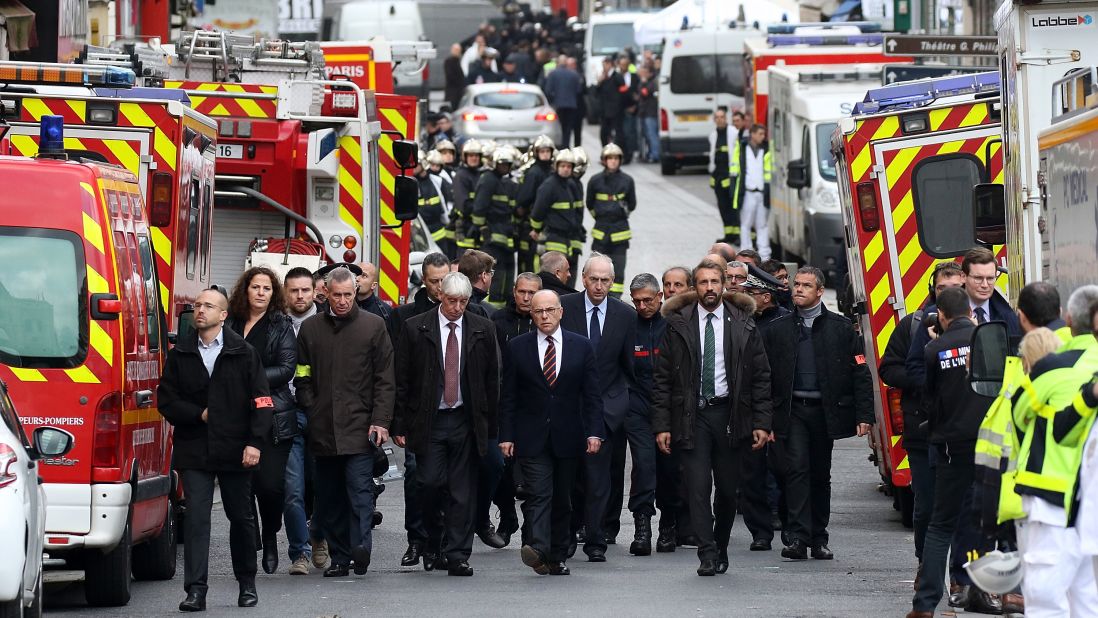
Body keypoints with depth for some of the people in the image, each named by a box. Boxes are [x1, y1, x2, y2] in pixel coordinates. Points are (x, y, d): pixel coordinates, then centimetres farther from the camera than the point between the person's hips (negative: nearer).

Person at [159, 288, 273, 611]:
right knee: (196, 517, -8)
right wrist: (199, 414, -8)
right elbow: (166, 399, 6)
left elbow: (261, 401, -2)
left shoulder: (244, 353, 1)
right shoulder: (180, 354, 6)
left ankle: (247, 584, 26)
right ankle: (196, 590, -10)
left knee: (241, 517, 10)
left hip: (235, 451, -1)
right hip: (194, 450, 1)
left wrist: (255, 442, -11)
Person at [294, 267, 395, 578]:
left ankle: (361, 548, -21)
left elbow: (385, 379, 3)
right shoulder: (311, 328, 11)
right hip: (323, 429, 3)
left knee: (360, 489, -14)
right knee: (329, 495, 5)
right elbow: (302, 379, 15)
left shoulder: (373, 326, 5)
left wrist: (380, 421, -5)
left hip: (359, 426, -3)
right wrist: (312, 413, 2)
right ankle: (339, 557, 9)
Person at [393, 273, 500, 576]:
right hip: (428, 421, -1)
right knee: (431, 483, -6)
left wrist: (490, 426, 5)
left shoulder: (482, 330, 4)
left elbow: (491, 380, 9)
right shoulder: (415, 329, 0)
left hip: (466, 421, 1)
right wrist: (401, 425, -4)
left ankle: (456, 555, 6)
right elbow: (402, 381, 1)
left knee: (463, 492, 1)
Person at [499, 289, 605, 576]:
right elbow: (508, 397, 4)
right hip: (532, 438, -2)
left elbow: (592, 395, 5)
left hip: (568, 438, 2)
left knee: (562, 499, 8)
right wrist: (506, 436, -3)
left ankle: (557, 557, 15)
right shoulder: (518, 347, 4)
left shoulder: (581, 346, 6)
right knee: (538, 494, -16)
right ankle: (539, 549, -30)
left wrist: (594, 432, -5)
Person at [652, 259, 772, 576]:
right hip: (691, 416, -1)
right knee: (698, 487, -8)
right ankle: (708, 556, -8)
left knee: (728, 488, 6)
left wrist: (761, 423, -1)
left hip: (729, 415, 1)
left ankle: (720, 548, 23)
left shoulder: (743, 325, 4)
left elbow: (761, 377, 6)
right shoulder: (678, 324, 3)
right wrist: (661, 425, -3)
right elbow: (663, 379, 4)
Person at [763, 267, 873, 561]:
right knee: (797, 468, -14)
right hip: (792, 411, -1)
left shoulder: (841, 327, 4)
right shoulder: (776, 329, 7)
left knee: (821, 476, 9)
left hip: (825, 411, 1)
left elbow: (860, 373, 2)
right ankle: (798, 538, -19)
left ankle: (818, 540, 16)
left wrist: (864, 415, -6)